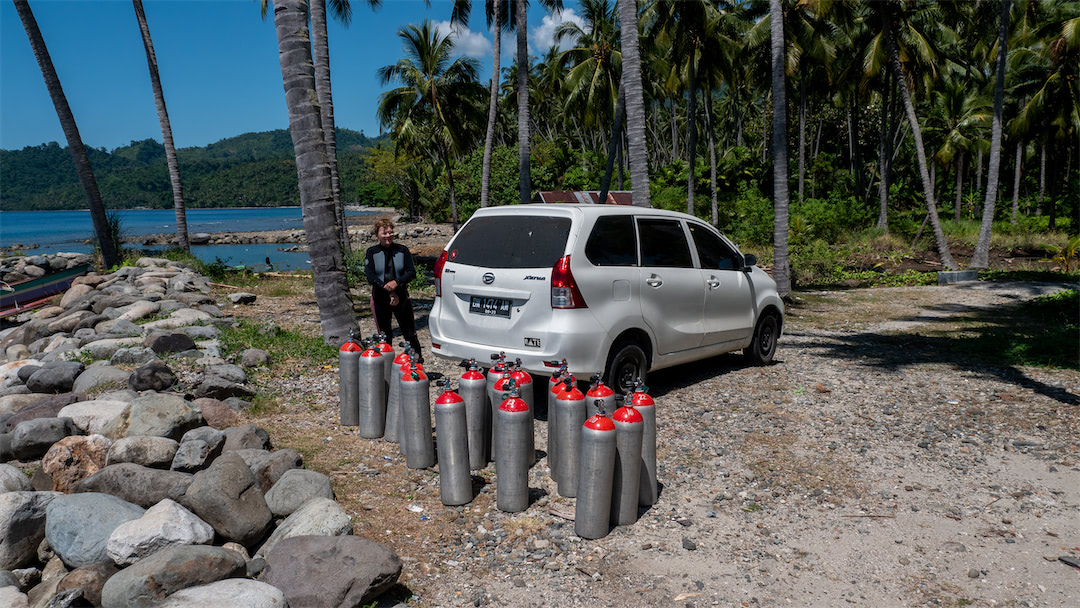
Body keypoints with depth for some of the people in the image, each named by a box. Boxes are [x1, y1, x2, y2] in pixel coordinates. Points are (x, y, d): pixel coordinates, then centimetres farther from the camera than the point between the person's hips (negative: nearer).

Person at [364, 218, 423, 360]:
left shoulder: (402, 250, 4)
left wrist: (397, 282, -21)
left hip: (401, 296, 0)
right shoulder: (371, 252, 2)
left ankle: (417, 358, 15)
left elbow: (411, 272, -2)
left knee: (409, 332, 2)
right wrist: (389, 292, -18)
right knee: (384, 334, 7)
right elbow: (370, 275, -9)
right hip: (380, 298, 0)